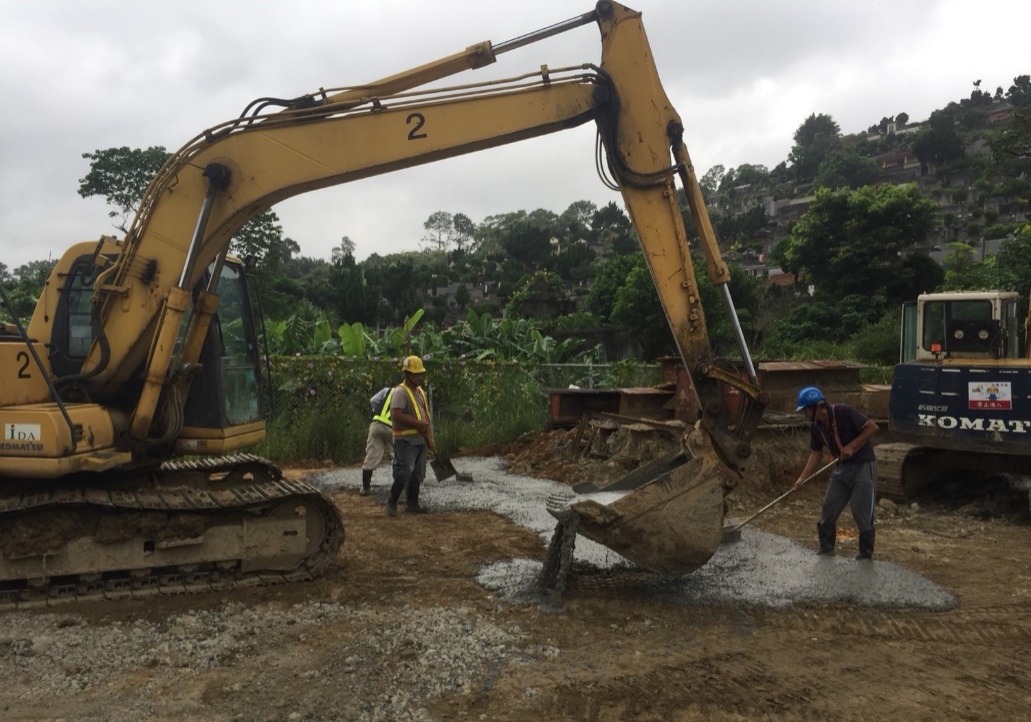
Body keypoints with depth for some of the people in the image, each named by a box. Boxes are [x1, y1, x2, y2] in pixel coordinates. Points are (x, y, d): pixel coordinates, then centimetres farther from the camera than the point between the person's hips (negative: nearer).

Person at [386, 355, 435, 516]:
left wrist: (429, 439, 16)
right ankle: (392, 503, 5)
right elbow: (396, 415, -25)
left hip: (420, 439, 9)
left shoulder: (421, 392, 15)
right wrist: (418, 423, -22)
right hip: (405, 440, -9)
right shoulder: (400, 392, -13)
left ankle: (412, 504, 22)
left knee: (417, 475, 13)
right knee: (403, 474, -10)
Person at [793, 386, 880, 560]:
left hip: (863, 465, -7)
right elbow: (816, 454, 3)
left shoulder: (844, 412, -23)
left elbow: (873, 427, -21)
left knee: (861, 511, -4)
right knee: (828, 508, 5)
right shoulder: (816, 427, -2)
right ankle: (826, 549, 18)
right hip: (842, 466, 7)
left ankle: (866, 553, 11)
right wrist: (802, 478, -5)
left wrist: (852, 446, -24)